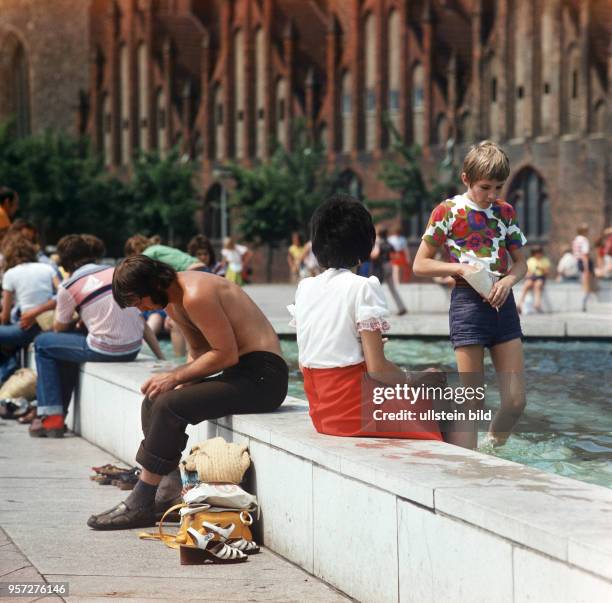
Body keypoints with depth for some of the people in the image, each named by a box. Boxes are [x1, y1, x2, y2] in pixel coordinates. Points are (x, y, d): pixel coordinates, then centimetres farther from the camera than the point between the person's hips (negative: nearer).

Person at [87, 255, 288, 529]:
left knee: (168, 406, -20)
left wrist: (175, 376, -14)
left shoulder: (195, 296, -20)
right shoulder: (173, 302, 12)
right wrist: (180, 384, 2)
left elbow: (226, 354, -19)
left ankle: (140, 505, -12)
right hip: (239, 373, 10)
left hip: (261, 375, -10)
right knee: (153, 402, 4)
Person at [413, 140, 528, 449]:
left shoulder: (505, 211, 10)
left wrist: (508, 280, -8)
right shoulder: (448, 211, -3)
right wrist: (460, 268, -16)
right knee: (471, 401, -6)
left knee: (516, 400, 3)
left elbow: (520, 262, 15)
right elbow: (420, 265, -1)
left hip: (503, 304, 5)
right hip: (468, 304, -5)